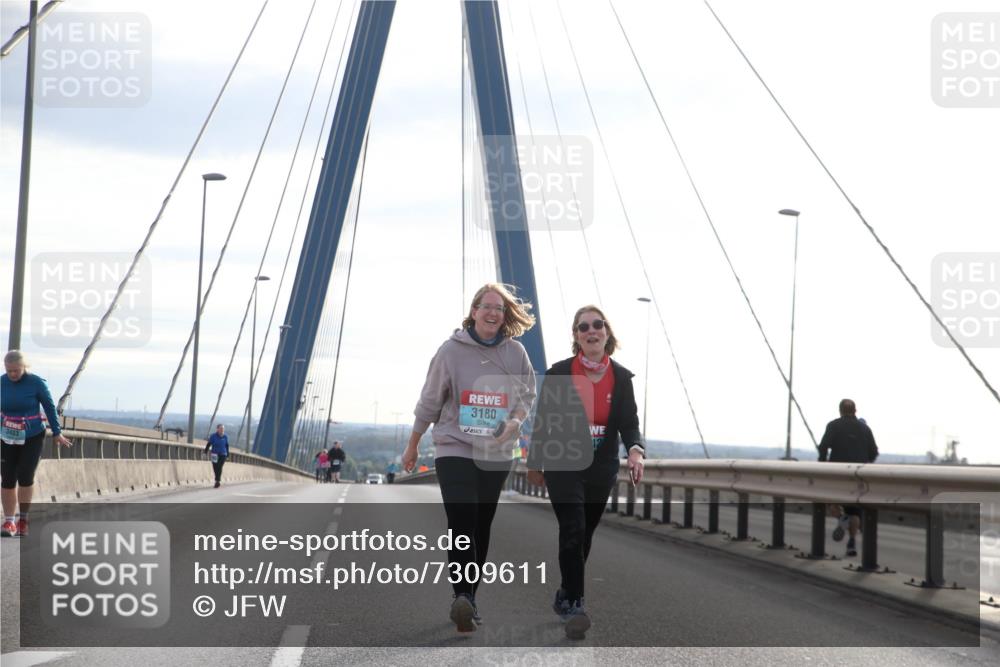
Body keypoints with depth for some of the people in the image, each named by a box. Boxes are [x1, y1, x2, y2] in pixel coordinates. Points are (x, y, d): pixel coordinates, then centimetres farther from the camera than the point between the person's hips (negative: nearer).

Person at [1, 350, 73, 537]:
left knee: (25, 476, -12)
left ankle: (23, 518, 4)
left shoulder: (36, 383, -13)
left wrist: (57, 433, 0)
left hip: (32, 438, -3)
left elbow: (49, 407, -3)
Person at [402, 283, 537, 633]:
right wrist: (412, 446, 11)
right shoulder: (451, 350, -4)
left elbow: (527, 394, 12)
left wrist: (515, 421, -10)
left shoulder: (516, 353, 1)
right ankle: (462, 595, -27)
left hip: (497, 455, 3)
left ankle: (468, 597, 17)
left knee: (481, 529, 7)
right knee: (461, 523, -18)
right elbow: (429, 401, 4)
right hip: (455, 448, -3)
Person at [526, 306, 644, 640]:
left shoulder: (621, 377, 0)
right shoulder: (559, 373, -7)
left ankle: (565, 596, 31)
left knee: (585, 535, 13)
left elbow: (629, 423, 0)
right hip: (564, 464, -3)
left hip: (602, 468, 3)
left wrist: (635, 450, -20)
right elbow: (542, 421, 0)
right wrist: (535, 463, 4)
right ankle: (574, 605, -15)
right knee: (572, 531, -16)